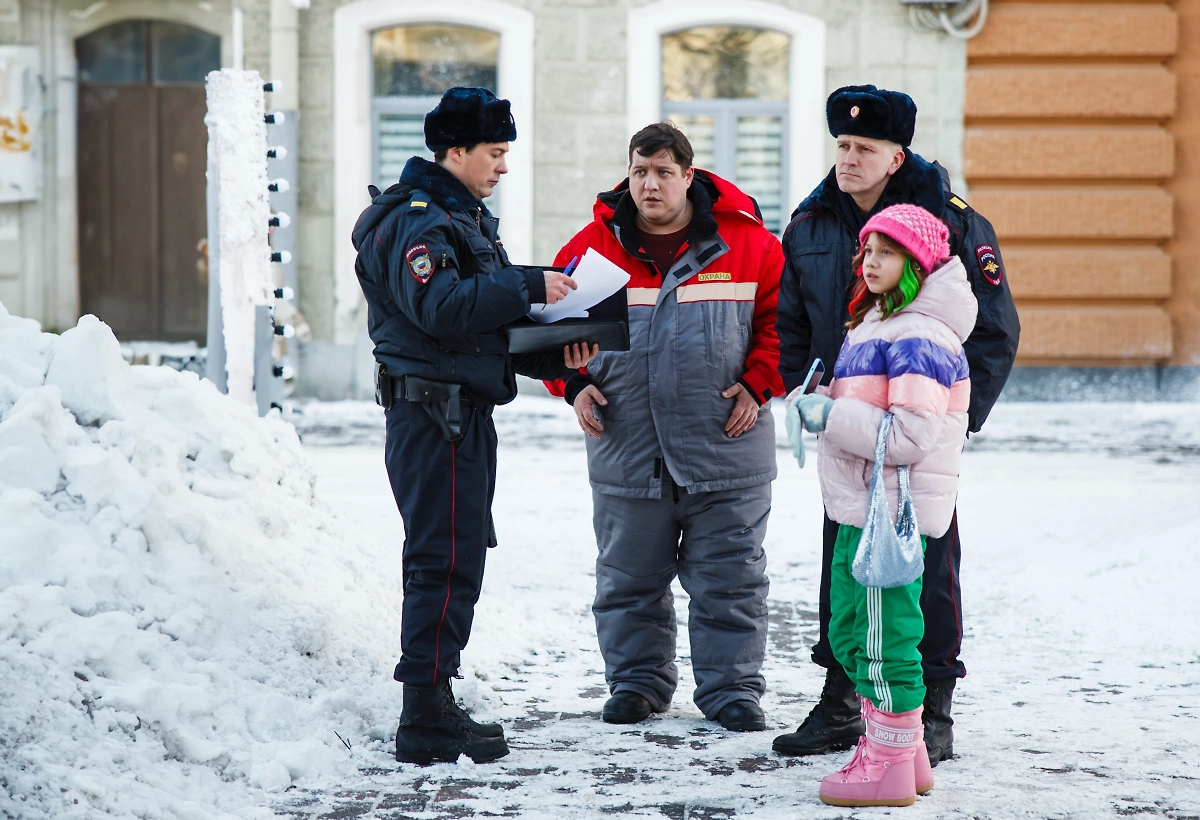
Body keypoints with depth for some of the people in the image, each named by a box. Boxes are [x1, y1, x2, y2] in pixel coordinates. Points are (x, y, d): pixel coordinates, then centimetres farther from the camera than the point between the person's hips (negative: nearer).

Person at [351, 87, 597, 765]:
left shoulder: (465, 218, 21)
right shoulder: (414, 219, -12)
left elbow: (490, 326, 22)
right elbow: (443, 308, -28)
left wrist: (554, 355, 6)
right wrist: (529, 285, -23)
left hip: (464, 414, 11)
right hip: (434, 411, -11)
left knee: (447, 561, 14)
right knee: (449, 561, -10)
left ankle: (433, 707, 21)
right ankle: (427, 718, -7)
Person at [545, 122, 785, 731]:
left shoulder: (747, 242, -2)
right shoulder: (594, 247, 2)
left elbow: (781, 318, 4)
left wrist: (759, 383, -6)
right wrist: (574, 384, -1)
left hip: (724, 446, -2)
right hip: (625, 448, 2)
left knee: (728, 577, 4)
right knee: (629, 578, 10)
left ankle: (731, 687, 14)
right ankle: (637, 681, 25)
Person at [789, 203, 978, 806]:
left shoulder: (917, 336, -16)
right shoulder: (876, 323, 17)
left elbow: (912, 433, -24)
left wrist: (830, 417, -19)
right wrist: (819, 407, 9)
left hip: (890, 511, -11)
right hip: (862, 508, 11)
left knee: (882, 641, -4)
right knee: (850, 635, 18)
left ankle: (890, 768, 5)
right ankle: (904, 754, 28)